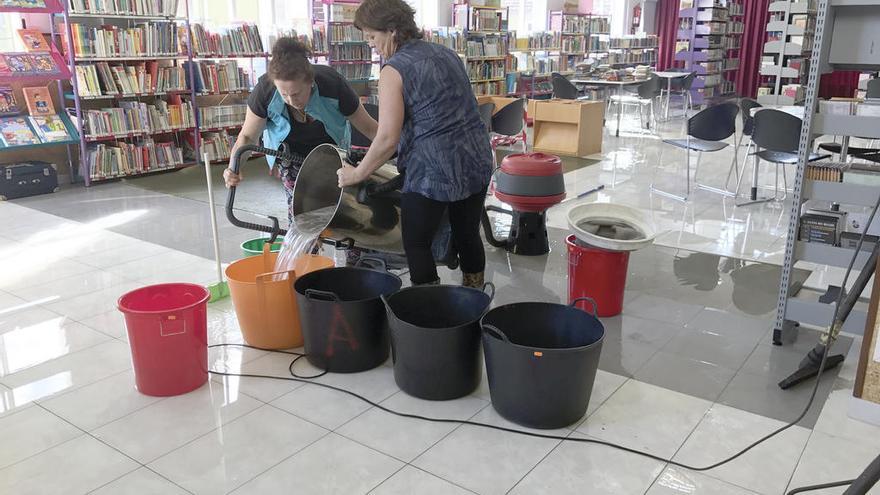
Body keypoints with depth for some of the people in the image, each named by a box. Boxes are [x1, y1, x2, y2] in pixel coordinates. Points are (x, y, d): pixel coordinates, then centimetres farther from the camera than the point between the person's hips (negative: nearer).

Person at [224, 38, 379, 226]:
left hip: (329, 146, 0)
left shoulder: (333, 85, -36)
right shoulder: (265, 90, -34)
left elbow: (368, 127, -23)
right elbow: (247, 136, -21)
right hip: (289, 150, 0)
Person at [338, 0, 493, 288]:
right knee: (468, 235, 17)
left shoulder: (395, 70, -8)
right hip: (477, 161, 8)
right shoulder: (446, 54, 14)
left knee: (416, 244, 6)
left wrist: (358, 174, -3)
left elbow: (388, 138, -14)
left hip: (433, 169, -7)